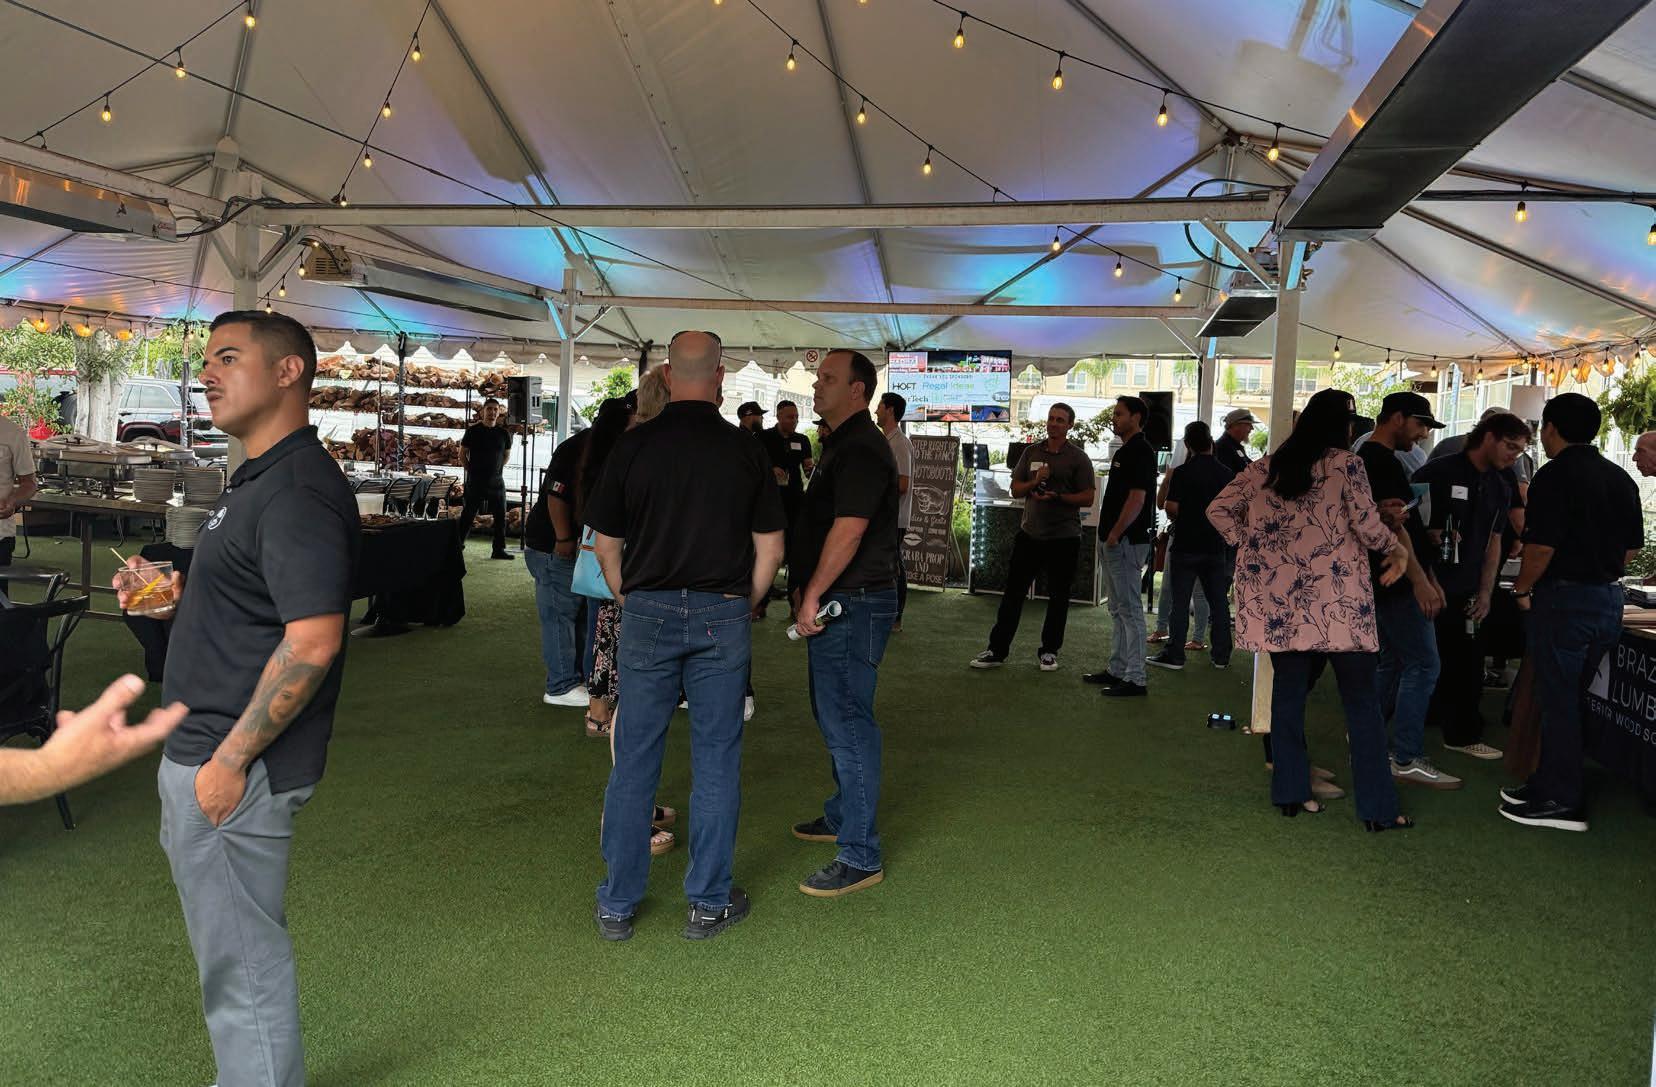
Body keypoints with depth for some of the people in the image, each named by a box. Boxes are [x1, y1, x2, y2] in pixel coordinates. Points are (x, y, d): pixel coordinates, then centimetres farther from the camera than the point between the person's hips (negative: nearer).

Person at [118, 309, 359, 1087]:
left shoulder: (298, 489, -20)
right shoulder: (258, 480, 13)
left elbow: (312, 641, -27)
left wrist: (229, 761, -23)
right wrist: (176, 595, 8)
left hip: (234, 765, -10)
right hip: (203, 747, 11)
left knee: (241, 962, 3)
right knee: (238, 949, 22)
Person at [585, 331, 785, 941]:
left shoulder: (634, 445, -3)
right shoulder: (745, 450, -2)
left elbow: (605, 546, 3)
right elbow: (770, 549, 2)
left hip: (647, 615, 1)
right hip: (722, 616, 0)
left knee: (634, 760, 9)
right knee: (716, 760, 8)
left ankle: (617, 904, 19)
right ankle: (709, 902, 17)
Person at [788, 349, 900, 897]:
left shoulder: (861, 448, -17)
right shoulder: (842, 443, 18)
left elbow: (848, 529, -25)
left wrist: (812, 595, -20)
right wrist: (807, 589, 18)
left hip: (853, 604, -11)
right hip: (836, 603, 11)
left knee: (847, 722, -8)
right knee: (835, 715, 21)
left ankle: (861, 856, -3)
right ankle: (842, 816, 37)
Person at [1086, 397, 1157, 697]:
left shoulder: (1140, 452, -14)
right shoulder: (1125, 450, 17)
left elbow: (1137, 498, -22)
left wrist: (1115, 533, -19)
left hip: (1128, 541, -11)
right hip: (1116, 541, 11)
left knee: (1129, 609, -7)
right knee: (1118, 609, 16)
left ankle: (1135, 679, -4)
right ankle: (1118, 670, 24)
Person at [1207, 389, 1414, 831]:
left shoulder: (1267, 466, 9)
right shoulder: (1346, 465, -5)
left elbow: (1219, 509, 8)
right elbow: (1368, 526, -7)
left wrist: (1251, 545, 9)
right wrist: (1398, 549, 10)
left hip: (1279, 600, 4)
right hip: (1337, 600, -4)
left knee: (1288, 691, 13)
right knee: (1361, 699, 3)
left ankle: (1290, 792, 16)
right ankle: (1377, 808, 6)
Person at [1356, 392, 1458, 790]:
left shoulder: (1371, 458, 18)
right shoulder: (1381, 461, -15)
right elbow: (1394, 525, -21)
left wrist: (1428, 578, 20)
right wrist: (1420, 581, -22)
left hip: (1387, 582, 11)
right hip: (1397, 582, -11)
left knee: (1392, 663, 16)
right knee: (1423, 665, -7)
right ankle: (1407, 759, -4)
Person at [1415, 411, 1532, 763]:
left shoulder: (1501, 488, 12)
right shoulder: (1439, 471, -9)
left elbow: (1494, 542, 15)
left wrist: (1485, 593, 9)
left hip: (1466, 592, 6)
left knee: (1466, 664, 9)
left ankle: (1462, 734, 24)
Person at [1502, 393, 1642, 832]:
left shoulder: (1555, 475, -14)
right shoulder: (1621, 479, 10)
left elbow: (1541, 547, -20)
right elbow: (1632, 548, 15)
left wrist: (1523, 589, -5)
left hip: (1565, 599, -8)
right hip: (1609, 599, 8)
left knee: (1558, 700, 1)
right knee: (1569, 697, 16)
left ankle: (1561, 801, 7)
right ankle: (1549, 783, 24)